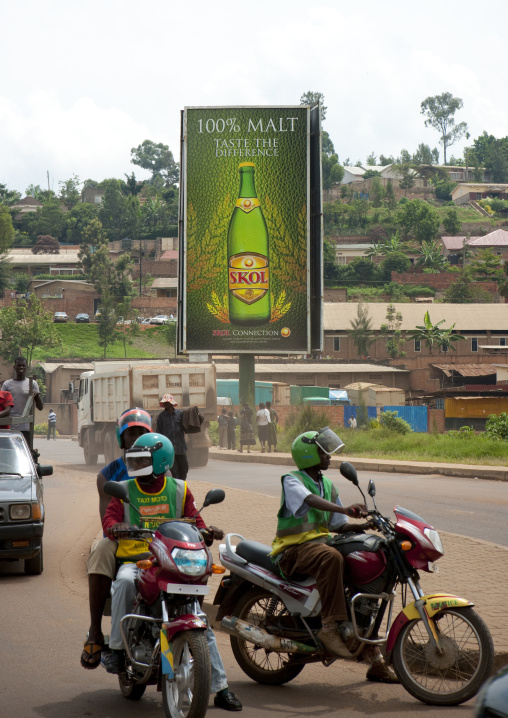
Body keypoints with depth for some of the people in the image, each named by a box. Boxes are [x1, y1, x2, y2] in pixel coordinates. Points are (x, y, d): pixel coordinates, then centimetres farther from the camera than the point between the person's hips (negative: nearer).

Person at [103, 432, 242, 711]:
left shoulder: (179, 490, 10)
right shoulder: (125, 490, 8)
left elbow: (193, 520, 8)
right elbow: (109, 518, -3)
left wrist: (207, 531, -14)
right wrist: (116, 526, -27)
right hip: (135, 560, -1)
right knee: (125, 582, -39)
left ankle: (220, 688, -4)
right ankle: (117, 647, -23)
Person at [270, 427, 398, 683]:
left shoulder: (327, 486, 18)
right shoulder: (292, 481, -6)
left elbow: (339, 525, 19)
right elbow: (309, 500, -28)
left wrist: (365, 525, -1)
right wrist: (345, 509, -43)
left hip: (321, 543, 8)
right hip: (294, 548, -8)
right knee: (332, 558, -39)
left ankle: (375, 660, 2)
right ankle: (331, 626, -38)